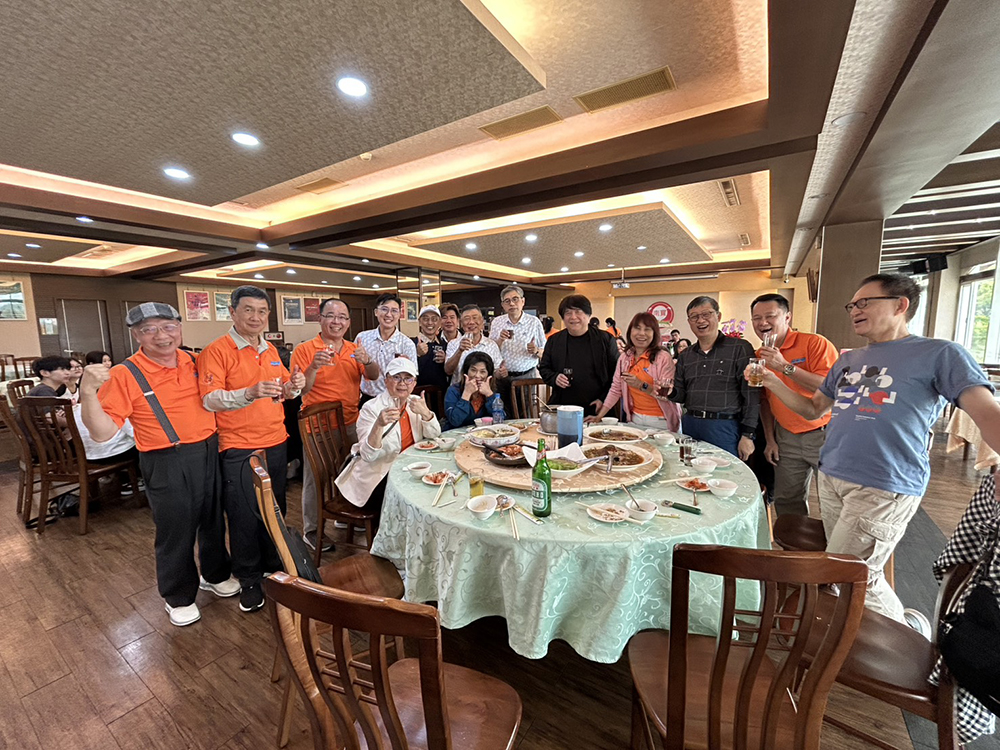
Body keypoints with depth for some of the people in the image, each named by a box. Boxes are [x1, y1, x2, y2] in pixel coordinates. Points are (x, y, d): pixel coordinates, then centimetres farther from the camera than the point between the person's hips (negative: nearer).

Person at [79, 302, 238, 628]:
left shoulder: (192, 362, 2)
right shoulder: (124, 375, -12)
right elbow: (102, 432, -17)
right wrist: (88, 392, -30)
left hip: (209, 451, 5)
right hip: (167, 463, -4)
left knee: (213, 519, 20)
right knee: (175, 531, 10)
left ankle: (215, 575, 44)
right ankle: (179, 597, 35)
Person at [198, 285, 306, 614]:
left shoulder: (271, 350, 10)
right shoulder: (216, 351, -10)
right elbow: (209, 400, -18)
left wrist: (293, 386, -6)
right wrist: (250, 393, -34)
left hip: (276, 444, 6)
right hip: (239, 449, -6)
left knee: (276, 510, 16)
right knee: (245, 516, 5)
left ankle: (274, 566, 36)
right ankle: (249, 581, 25)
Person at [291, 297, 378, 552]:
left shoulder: (354, 349, 5)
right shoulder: (304, 350, -8)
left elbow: (373, 377, -5)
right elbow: (300, 389, -14)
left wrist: (367, 362, -26)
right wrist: (314, 366, -32)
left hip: (350, 423, 5)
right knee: (315, 477, 7)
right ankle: (311, 530, 25)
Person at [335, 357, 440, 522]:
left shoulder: (415, 403, 1)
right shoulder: (371, 408, -15)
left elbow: (434, 436, -5)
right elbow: (368, 455, -23)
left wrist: (426, 413, -23)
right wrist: (379, 424, -40)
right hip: (376, 476, -5)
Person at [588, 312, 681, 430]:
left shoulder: (663, 358, -12)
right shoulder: (624, 358, 3)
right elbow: (615, 390, 5)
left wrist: (642, 386, -28)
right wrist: (599, 416, -1)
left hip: (660, 421, -4)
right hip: (634, 418, 4)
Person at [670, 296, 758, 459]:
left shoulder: (740, 348, -3)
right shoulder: (685, 356, 13)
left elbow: (751, 395, -8)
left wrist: (748, 435, -11)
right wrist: (671, 392, -8)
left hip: (724, 428, -4)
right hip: (690, 426, 5)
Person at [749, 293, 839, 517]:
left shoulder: (815, 343, -12)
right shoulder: (759, 356, 4)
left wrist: (785, 367, -27)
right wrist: (770, 439, 10)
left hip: (824, 434, -5)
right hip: (786, 437, 5)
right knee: (786, 501, 11)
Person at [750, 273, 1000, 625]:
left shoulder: (938, 353, -1)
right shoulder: (848, 360, 16)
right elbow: (813, 409, 20)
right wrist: (772, 382, 5)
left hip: (885, 487, -6)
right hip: (831, 478, 6)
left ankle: (908, 631, 23)